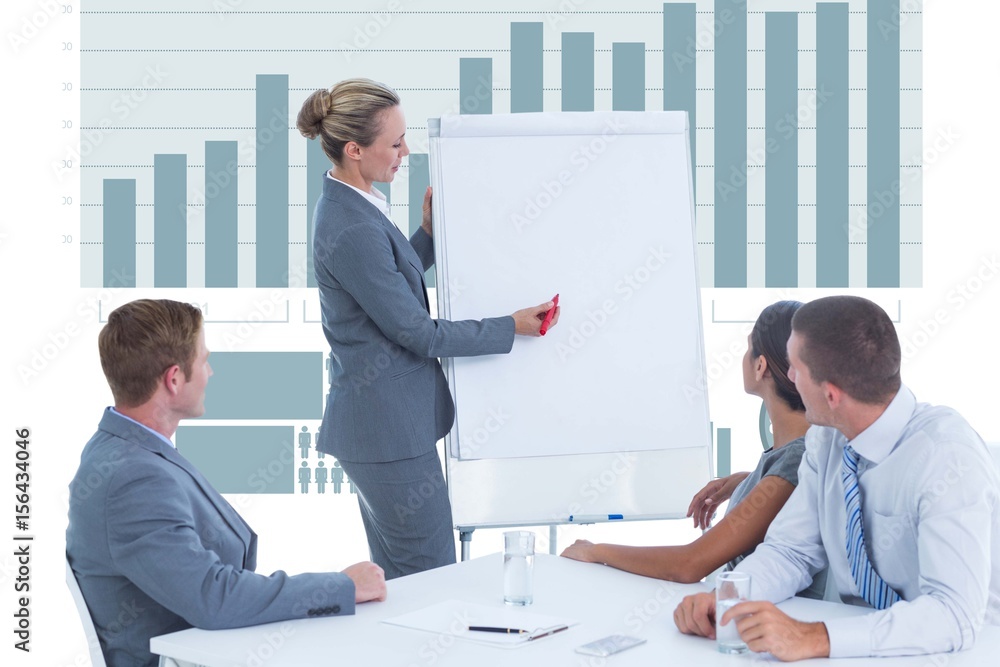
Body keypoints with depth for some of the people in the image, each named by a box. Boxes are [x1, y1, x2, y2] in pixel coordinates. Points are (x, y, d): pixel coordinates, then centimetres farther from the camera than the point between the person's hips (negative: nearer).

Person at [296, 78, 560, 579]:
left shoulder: (348, 204, 7)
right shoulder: (352, 231, -23)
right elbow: (417, 332, -18)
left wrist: (429, 232, 9)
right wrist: (513, 327, -9)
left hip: (381, 420, 10)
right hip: (390, 425, -10)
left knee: (397, 579, 18)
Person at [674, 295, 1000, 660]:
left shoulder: (948, 455, -23)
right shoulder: (828, 439, -3)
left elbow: (954, 614, -30)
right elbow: (790, 550, 4)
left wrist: (812, 639, -37)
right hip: (868, 646, 5)